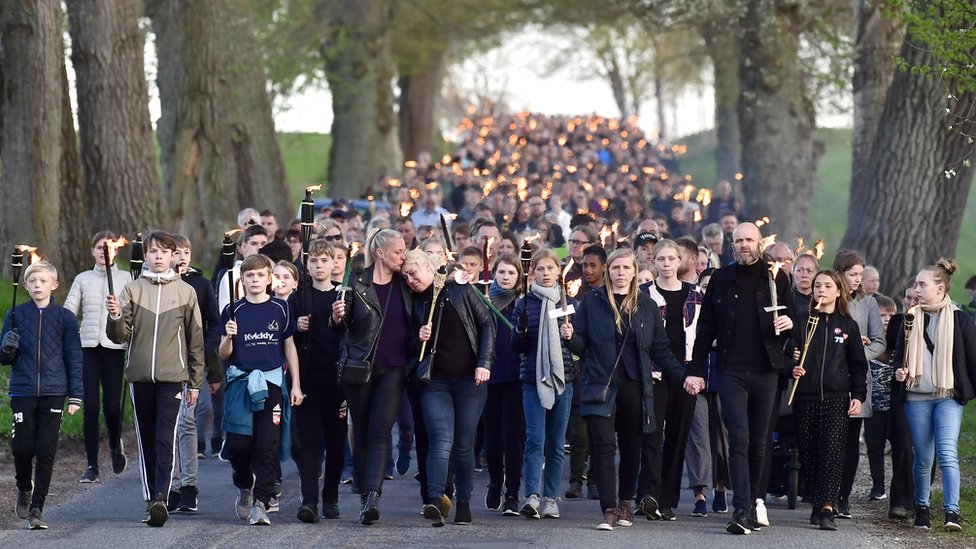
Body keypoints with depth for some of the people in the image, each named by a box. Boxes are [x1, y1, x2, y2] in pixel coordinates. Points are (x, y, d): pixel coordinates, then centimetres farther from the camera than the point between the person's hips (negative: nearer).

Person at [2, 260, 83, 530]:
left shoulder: (64, 317, 3)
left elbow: (74, 358, 5)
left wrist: (76, 395, -1)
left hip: (53, 393, -1)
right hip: (23, 392, 1)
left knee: (46, 452, -3)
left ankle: (36, 508, 4)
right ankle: (24, 489, 29)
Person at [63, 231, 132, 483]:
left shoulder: (125, 278, 7)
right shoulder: (83, 280, 12)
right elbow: (68, 313, 10)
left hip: (115, 347, -1)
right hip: (88, 346, 1)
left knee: (112, 404, -5)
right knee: (90, 406, -4)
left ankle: (116, 446, 26)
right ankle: (92, 465, 2)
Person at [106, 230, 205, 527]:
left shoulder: (186, 291, 5)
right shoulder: (132, 290, 6)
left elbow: (195, 340, 8)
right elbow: (120, 336, 2)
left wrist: (195, 382, 5)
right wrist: (115, 316, -20)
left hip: (172, 377, -2)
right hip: (140, 376, 2)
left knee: (165, 439, -13)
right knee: (146, 440, 7)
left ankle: (161, 498, -21)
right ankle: (151, 500, 12)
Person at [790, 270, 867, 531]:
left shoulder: (848, 325, 9)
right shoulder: (803, 321, 9)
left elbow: (858, 364, 11)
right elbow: (790, 355, 13)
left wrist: (858, 395, 2)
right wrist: (792, 368, -8)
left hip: (836, 399, -1)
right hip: (805, 398, 1)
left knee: (832, 450, -13)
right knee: (808, 451, 2)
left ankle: (827, 507, -18)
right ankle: (816, 504, 13)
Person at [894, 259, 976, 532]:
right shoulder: (911, 317, 8)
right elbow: (901, 353, 19)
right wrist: (899, 370, -2)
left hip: (949, 397, -3)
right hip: (916, 397, 3)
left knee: (947, 453, -16)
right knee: (923, 458, 6)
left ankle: (952, 511, -19)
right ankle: (921, 508, 20)